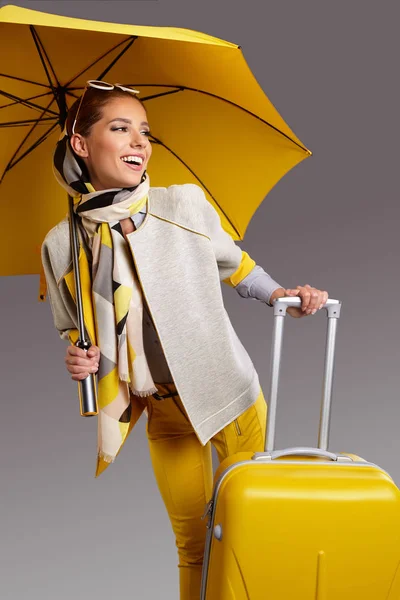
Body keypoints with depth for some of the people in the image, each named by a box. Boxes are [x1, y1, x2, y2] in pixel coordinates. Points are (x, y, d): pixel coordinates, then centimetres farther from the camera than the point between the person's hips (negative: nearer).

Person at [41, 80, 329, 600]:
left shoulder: (185, 202, -9)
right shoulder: (62, 245, -6)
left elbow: (233, 263, 8)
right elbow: (76, 333, 8)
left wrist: (283, 296, -4)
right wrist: (82, 358, -13)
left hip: (230, 395, -1)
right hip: (163, 412, 1)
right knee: (191, 543, 15)